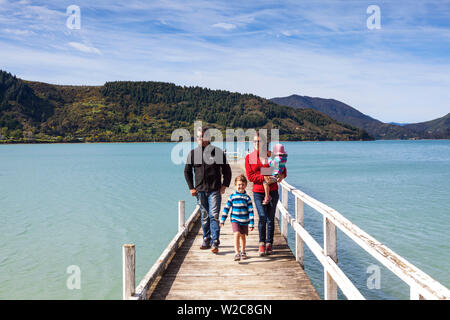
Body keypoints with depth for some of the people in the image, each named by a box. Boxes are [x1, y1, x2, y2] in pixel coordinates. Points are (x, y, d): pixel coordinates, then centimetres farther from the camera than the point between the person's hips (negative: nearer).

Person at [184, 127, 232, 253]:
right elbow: (187, 171, 14)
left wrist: (224, 185, -3)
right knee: (204, 216, 11)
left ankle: (215, 243, -7)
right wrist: (191, 187, 7)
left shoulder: (217, 152, -1)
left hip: (214, 190, -3)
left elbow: (227, 170, 6)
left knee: (214, 216, -9)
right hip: (200, 190, 3)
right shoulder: (193, 153, 5)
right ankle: (206, 240, 24)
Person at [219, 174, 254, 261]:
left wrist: (251, 224, -6)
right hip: (235, 220, -1)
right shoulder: (232, 196, -1)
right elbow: (226, 208, 3)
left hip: (245, 221, 1)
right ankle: (237, 253, -20)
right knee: (237, 234, -19)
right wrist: (222, 220, 1)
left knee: (242, 236, 15)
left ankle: (243, 252, 35)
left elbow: (250, 211, -2)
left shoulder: (247, 197, -2)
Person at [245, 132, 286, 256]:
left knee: (270, 218, 5)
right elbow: (250, 176, -3)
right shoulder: (249, 157, 3)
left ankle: (269, 244, 19)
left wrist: (282, 175, -12)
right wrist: (264, 178, -17)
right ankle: (262, 243, 4)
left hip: (272, 191, 1)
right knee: (262, 217, -13)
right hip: (258, 191, -1)